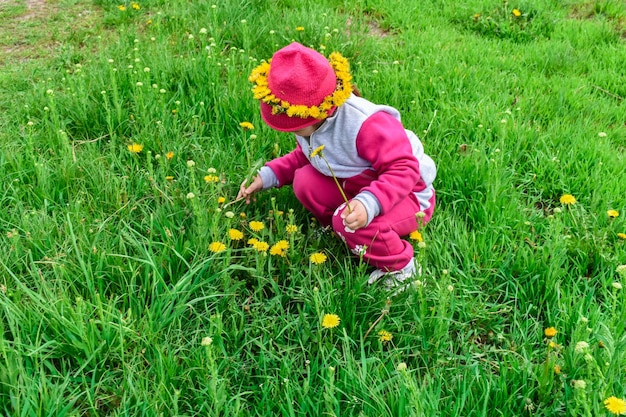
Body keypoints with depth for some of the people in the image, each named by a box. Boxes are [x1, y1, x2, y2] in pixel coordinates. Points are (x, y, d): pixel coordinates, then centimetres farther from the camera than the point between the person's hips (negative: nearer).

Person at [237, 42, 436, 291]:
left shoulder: (366, 125, -35)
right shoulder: (310, 120, -9)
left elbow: (404, 170, -35)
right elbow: (304, 156, 12)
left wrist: (370, 203, -51)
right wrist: (268, 175, -3)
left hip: (408, 194, -8)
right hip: (353, 185, 8)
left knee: (350, 221, -34)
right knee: (304, 181, -10)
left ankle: (400, 268, -6)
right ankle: (344, 236, 7)